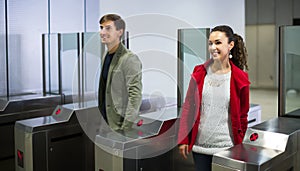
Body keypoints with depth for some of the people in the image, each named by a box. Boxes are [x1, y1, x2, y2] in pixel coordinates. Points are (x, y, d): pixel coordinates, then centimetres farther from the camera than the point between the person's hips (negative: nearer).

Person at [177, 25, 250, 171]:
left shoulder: (240, 79, -5)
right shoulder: (199, 73, 0)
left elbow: (242, 116, 3)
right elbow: (188, 107, 3)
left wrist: (239, 146, 6)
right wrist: (183, 140, 1)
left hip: (226, 147, -1)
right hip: (200, 144, 2)